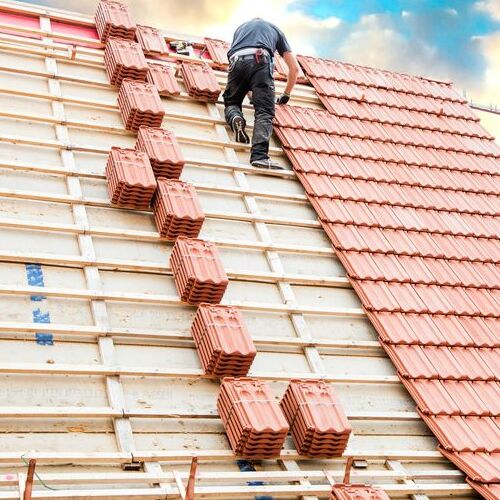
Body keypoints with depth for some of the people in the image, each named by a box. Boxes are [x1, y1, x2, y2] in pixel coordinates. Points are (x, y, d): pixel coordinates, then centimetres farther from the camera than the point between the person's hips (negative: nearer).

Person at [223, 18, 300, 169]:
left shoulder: (241, 27, 41)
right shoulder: (275, 29, 37)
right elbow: (294, 68, 33)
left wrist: (248, 90, 55)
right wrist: (286, 94, 45)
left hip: (236, 61, 2)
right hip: (260, 60, -2)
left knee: (231, 102, 24)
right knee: (264, 113, -9)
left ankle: (235, 118, -11)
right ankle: (259, 155, -30)